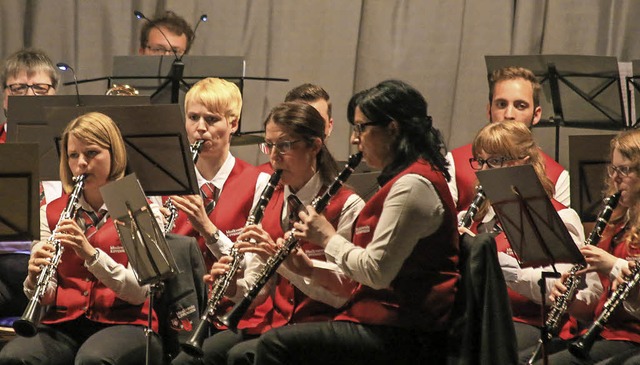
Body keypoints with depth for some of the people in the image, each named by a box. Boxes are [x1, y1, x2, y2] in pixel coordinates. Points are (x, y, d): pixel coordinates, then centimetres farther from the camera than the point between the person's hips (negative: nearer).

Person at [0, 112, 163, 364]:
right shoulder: (51, 213, 14)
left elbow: (139, 292, -9)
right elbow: (46, 296, 7)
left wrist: (91, 253, -22)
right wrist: (35, 279, -16)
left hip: (123, 322, -3)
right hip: (64, 322, 3)